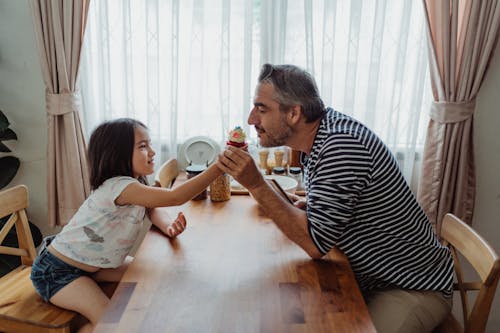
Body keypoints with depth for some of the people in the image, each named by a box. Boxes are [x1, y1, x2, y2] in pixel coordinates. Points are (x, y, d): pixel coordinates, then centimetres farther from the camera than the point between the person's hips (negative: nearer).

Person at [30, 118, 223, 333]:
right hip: (56, 272, -9)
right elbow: (175, 197, -41)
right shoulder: (118, 187, -32)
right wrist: (219, 166, -44)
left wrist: (168, 226, -18)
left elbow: (153, 209, 6)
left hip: (92, 264, 9)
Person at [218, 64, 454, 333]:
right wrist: (302, 206, -4)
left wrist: (256, 185, -27)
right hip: (368, 276, 8)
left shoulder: (341, 144, -29)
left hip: (414, 287, -7)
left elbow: (315, 244, -27)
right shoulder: (320, 132, 0)